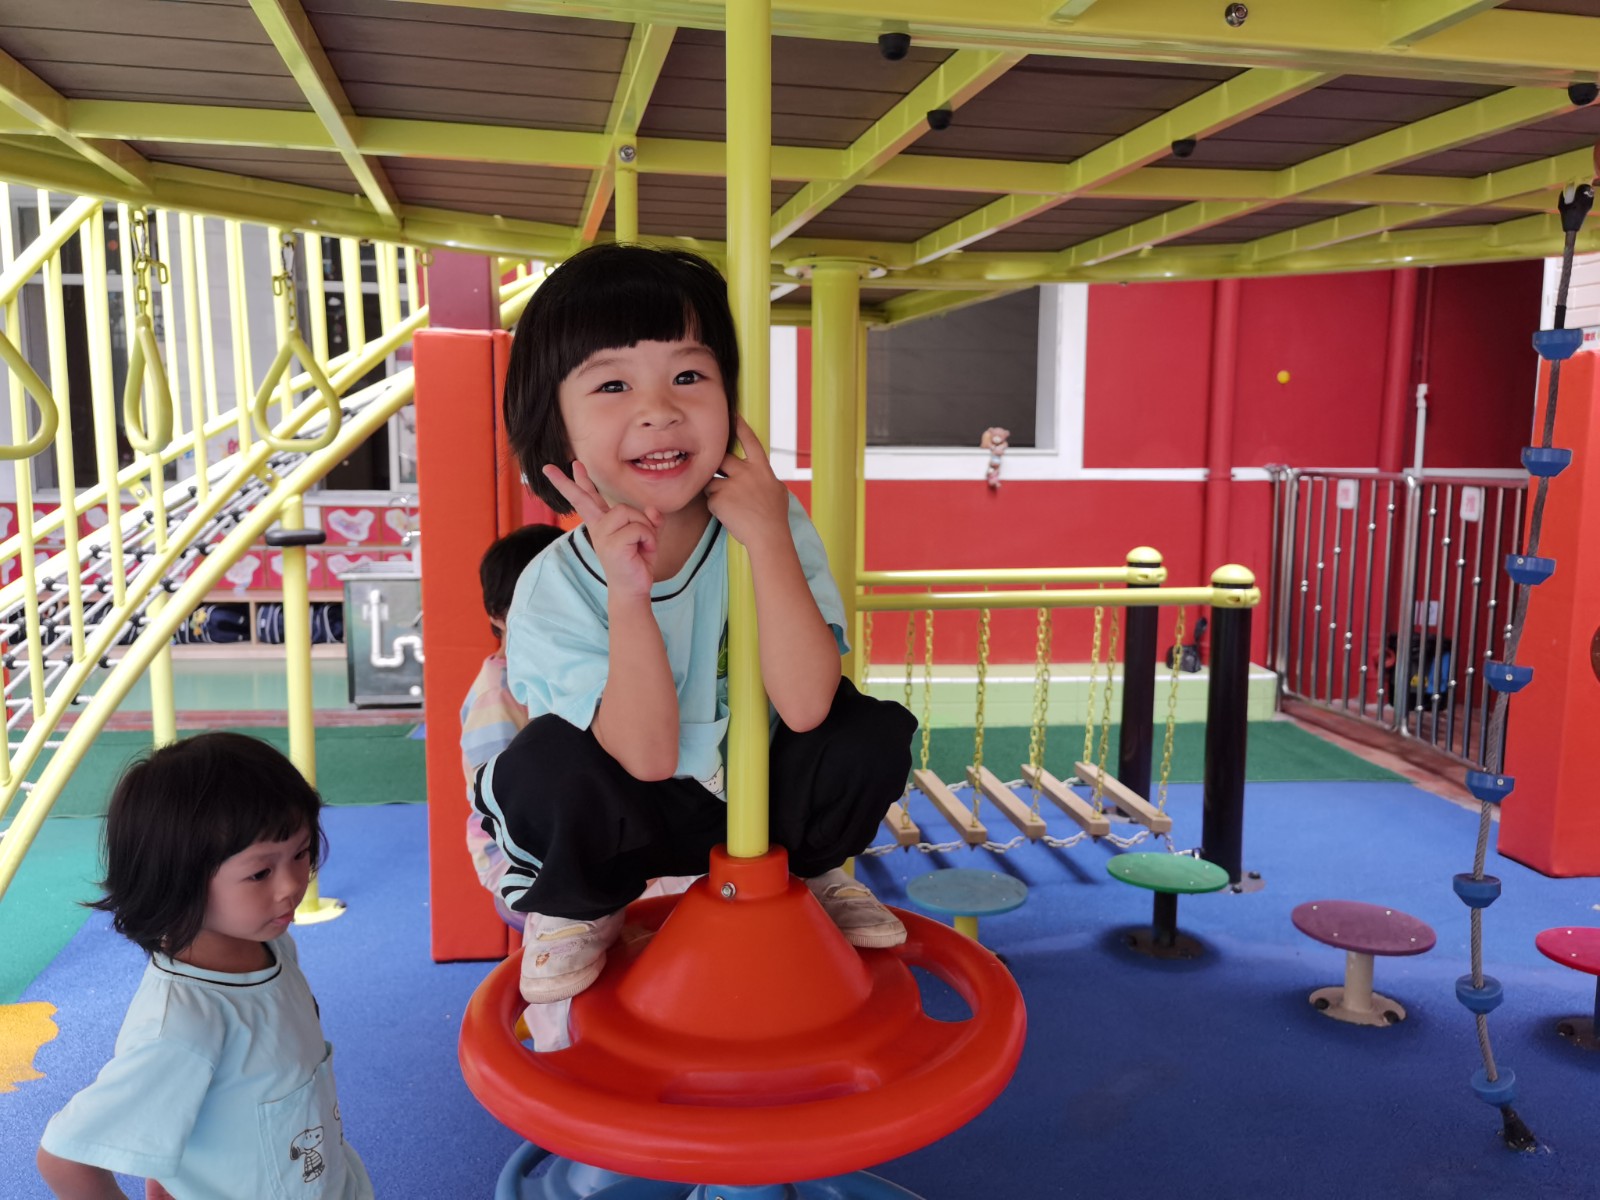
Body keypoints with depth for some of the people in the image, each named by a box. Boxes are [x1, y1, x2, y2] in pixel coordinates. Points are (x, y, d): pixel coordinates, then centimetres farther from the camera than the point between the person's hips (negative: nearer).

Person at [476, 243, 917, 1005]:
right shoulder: (554, 588, -22)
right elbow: (648, 757, -28)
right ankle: (575, 908, 4)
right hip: (637, 818, -1)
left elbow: (804, 707, -29)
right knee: (547, 765, -31)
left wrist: (769, 540, -38)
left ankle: (808, 871, 10)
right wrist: (627, 594, -40)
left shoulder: (770, 522, -20)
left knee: (872, 734, -24)